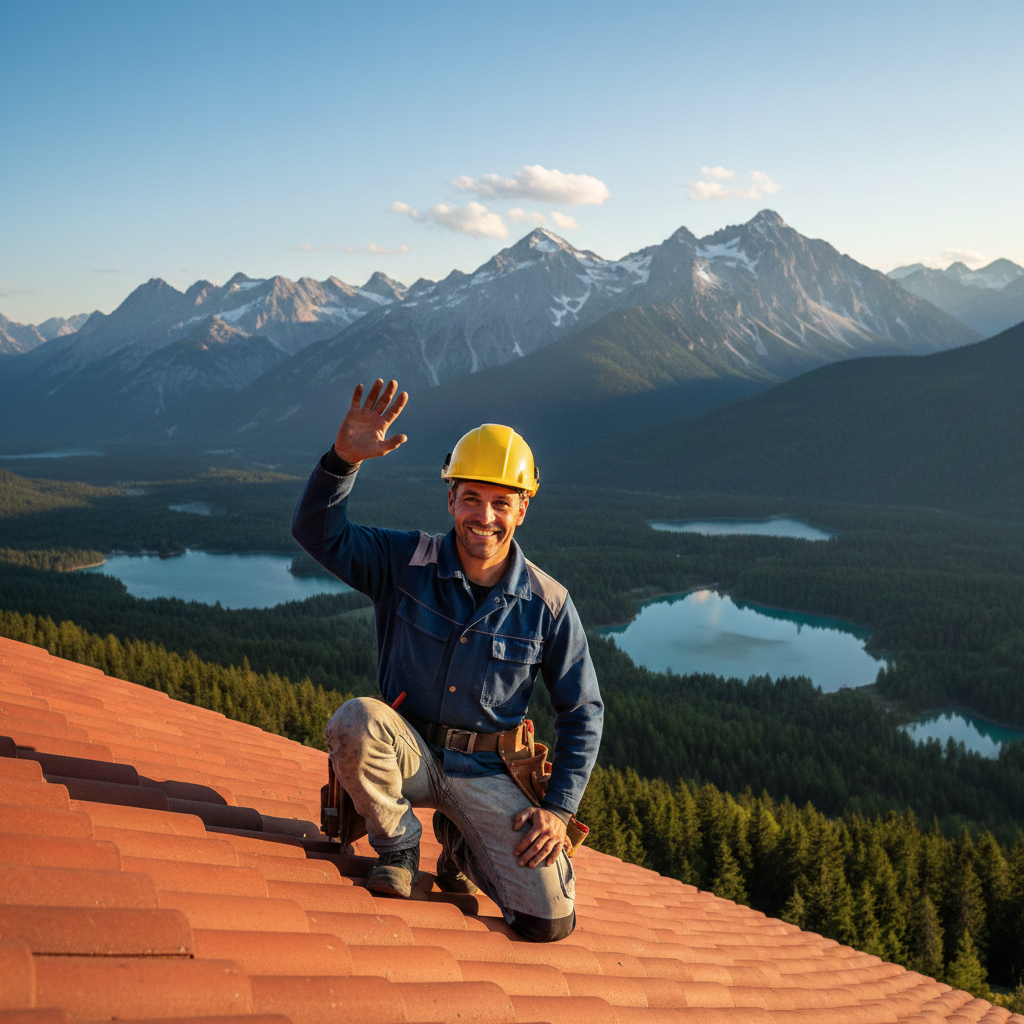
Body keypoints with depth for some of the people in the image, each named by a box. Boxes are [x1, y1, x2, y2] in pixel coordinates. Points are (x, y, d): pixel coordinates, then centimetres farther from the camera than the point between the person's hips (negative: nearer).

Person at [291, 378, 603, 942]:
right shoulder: (405, 561, -8)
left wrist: (559, 809, -7)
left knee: (548, 920, -14)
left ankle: (462, 846, 19)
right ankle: (397, 844, -6)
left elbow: (582, 711, 1)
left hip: (486, 773, 1)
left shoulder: (548, 604, -7)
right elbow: (317, 531, -16)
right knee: (355, 720, -35)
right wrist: (344, 458, -33)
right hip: (408, 752, 0)